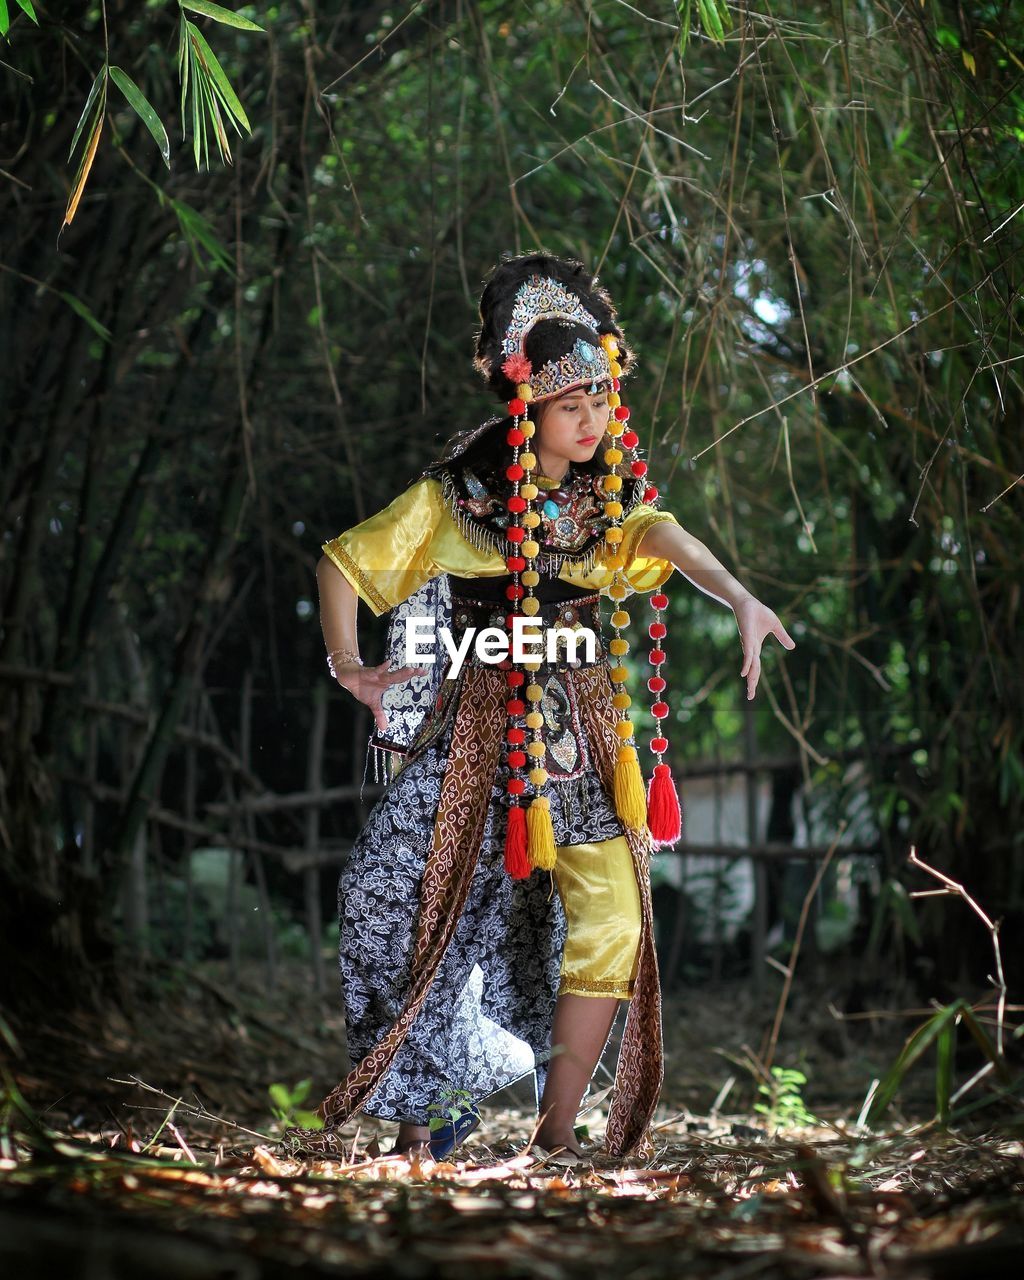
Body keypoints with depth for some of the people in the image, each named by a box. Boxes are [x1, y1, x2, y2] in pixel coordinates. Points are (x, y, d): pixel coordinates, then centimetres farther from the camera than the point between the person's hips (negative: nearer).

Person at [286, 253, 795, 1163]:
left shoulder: (608, 499, 4)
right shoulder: (455, 498, -1)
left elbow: (667, 539, -18)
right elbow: (342, 562, 4)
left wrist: (739, 598, -37)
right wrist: (349, 669, -9)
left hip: (582, 736, 2)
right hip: (481, 732, -2)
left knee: (613, 921, -11)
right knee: (440, 919, 0)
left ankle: (556, 1139, -1)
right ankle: (414, 1126, 17)